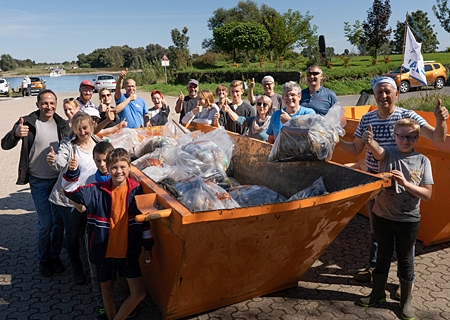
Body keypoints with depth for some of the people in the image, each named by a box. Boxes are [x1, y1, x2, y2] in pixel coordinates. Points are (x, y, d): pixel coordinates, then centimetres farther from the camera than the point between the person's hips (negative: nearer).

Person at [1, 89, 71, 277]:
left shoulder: (62, 124, 1)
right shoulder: (27, 122, -9)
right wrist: (16, 133, -34)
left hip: (60, 179, 3)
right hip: (39, 182, -3)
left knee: (59, 221, 11)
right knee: (45, 223, 3)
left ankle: (55, 255, 30)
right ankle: (43, 259, 25)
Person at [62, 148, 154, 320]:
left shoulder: (136, 190, -7)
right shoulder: (98, 191, -8)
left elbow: (144, 220, 0)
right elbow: (72, 191, -12)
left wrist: (148, 246, 4)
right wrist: (72, 172, -31)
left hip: (129, 251, 0)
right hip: (105, 251, 0)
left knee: (139, 292, 0)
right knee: (107, 289, 18)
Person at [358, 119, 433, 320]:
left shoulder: (422, 161, -5)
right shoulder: (388, 154, -7)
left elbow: (427, 194, -7)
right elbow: (377, 151, -33)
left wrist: (405, 183, -24)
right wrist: (369, 141, -56)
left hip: (409, 220, 0)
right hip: (382, 216, 0)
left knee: (405, 259, 13)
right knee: (383, 255, 17)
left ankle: (406, 301, 32)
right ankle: (378, 293, 36)